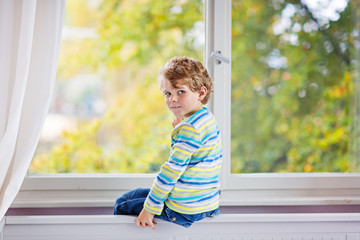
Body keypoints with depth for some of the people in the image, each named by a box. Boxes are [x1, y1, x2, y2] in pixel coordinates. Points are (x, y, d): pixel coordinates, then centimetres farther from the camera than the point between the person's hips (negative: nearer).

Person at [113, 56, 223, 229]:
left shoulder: (190, 128, -24)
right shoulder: (207, 118, 8)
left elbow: (172, 170, -24)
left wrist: (150, 208, -19)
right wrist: (178, 129, 11)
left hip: (183, 211, -10)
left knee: (121, 207, 5)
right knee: (127, 197, 27)